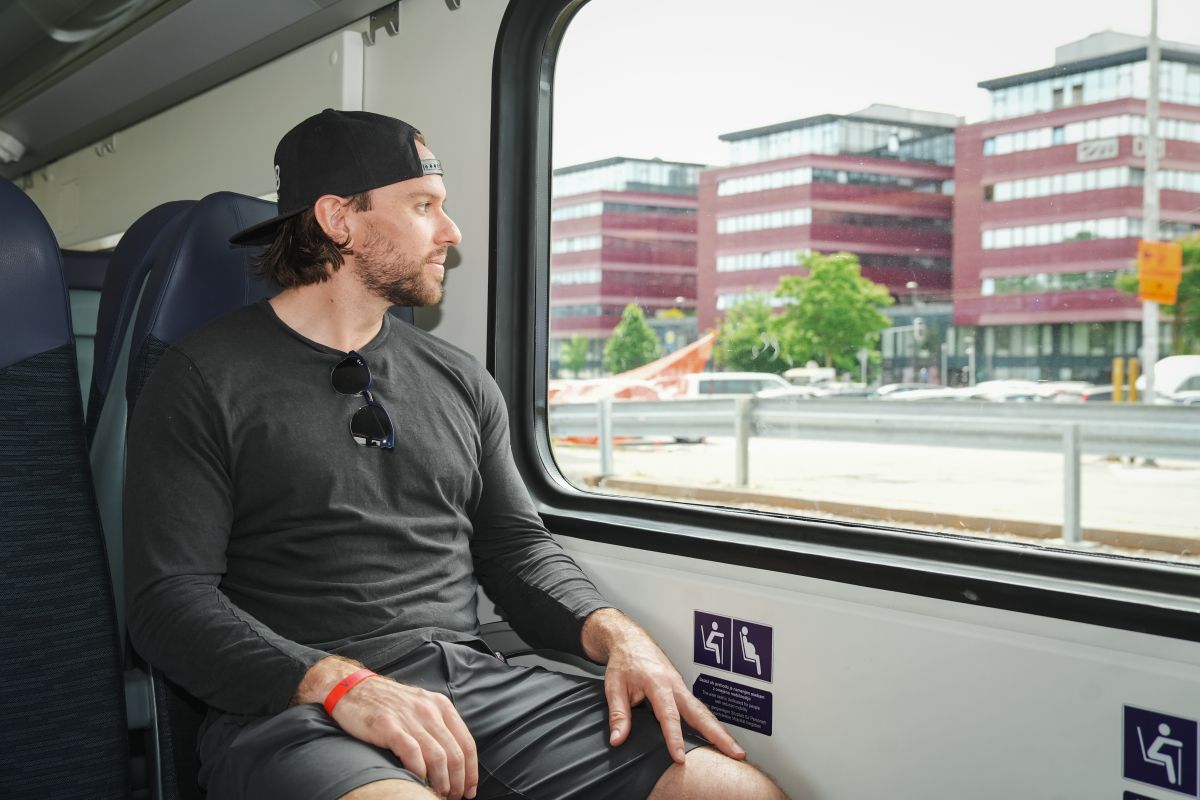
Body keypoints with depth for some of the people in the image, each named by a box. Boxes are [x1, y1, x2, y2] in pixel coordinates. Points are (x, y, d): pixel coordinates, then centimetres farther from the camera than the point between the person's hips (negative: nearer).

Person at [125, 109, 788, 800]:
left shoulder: (460, 380, 19)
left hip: (474, 681, 5)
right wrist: (339, 684, -22)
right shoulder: (206, 379, 2)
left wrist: (614, 632, -1)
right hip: (294, 708, -5)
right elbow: (170, 600, -6)